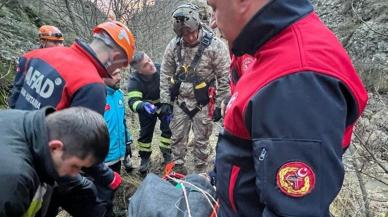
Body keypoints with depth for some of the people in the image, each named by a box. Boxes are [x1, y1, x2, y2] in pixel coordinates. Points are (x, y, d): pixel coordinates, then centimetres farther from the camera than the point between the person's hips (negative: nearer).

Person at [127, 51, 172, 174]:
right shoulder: (135, 81, -30)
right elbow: (133, 101, -38)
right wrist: (143, 106, -60)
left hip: (164, 105, 1)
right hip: (146, 108, 0)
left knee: (168, 129, -6)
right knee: (145, 133, 7)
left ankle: (167, 155, 13)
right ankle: (145, 158, 25)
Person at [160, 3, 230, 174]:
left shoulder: (215, 45, -16)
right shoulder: (173, 45, -4)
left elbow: (224, 77, -10)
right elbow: (165, 74, 5)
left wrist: (218, 105, -8)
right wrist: (165, 101, 3)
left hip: (203, 103, -3)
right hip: (180, 101, 4)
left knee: (201, 140, 8)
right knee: (177, 137, 11)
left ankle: (200, 173, 26)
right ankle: (178, 169, 29)